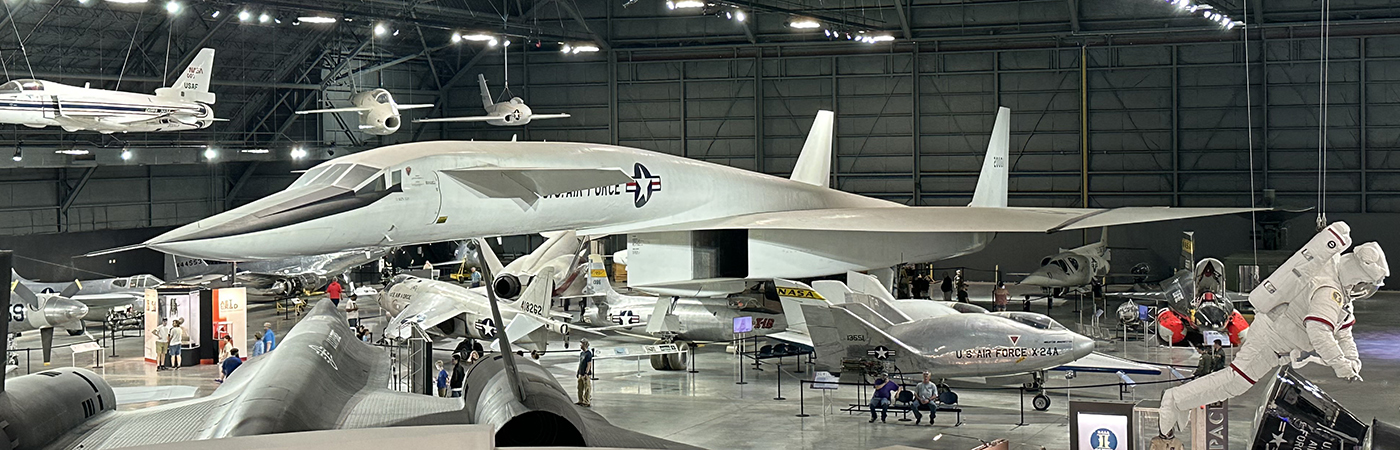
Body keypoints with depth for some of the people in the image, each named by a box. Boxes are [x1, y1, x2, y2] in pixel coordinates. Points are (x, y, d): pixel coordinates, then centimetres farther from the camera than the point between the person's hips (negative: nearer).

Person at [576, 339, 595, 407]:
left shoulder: (588, 354, -13)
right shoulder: (581, 353, 13)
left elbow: (589, 365, -16)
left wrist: (586, 374, -19)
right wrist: (578, 372, 17)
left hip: (586, 375, -9)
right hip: (581, 374, 9)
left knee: (587, 389, -3)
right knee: (580, 388, 14)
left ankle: (588, 403, 1)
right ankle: (581, 401, 23)